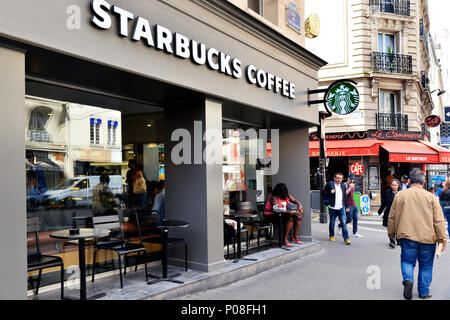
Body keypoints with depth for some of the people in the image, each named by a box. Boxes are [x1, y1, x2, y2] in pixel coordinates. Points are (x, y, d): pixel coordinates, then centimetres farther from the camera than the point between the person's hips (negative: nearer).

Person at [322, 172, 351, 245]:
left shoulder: (343, 185, 12)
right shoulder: (329, 184, -2)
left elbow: (345, 196, 18)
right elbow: (323, 192, -1)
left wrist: (346, 206, 17)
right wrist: (330, 192, -18)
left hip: (341, 208, 2)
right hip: (332, 208, -2)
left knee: (344, 223, -5)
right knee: (332, 223, 10)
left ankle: (346, 238, -3)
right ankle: (331, 236, 28)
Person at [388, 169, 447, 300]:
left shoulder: (400, 195, 0)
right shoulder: (431, 197, -3)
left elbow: (392, 217, 6)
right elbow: (439, 220, -4)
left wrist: (391, 233, 19)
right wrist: (443, 239, 1)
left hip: (407, 236, 0)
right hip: (428, 237, 0)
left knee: (407, 260, 13)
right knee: (426, 265, 14)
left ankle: (408, 279, -13)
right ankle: (424, 292, 20)